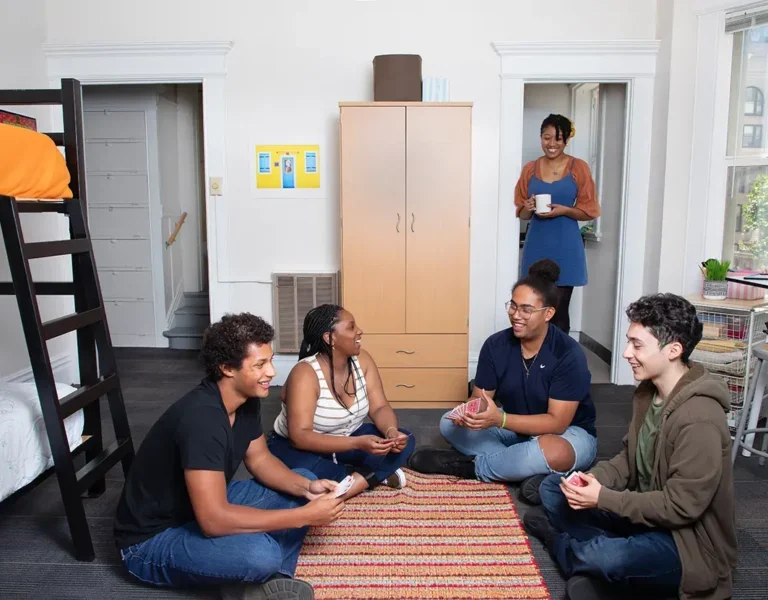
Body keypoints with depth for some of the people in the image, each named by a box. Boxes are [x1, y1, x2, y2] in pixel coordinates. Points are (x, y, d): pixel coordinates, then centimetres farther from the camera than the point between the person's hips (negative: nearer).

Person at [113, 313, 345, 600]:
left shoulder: (246, 399, -7)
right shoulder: (201, 418, -34)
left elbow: (260, 459, 7)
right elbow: (214, 520, -36)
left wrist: (307, 488, -13)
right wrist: (305, 516, -31)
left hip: (206, 506, 9)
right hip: (152, 539, -9)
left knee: (305, 482, 2)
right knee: (261, 553, -36)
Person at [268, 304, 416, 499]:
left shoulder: (362, 360, -9)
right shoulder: (305, 374, -28)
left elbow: (380, 408, -8)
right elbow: (300, 437, -35)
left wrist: (392, 431, -32)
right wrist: (357, 443, -44)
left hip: (346, 439, 6)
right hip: (297, 447, -5)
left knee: (404, 440, -13)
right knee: (305, 472, -39)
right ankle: (374, 475, -20)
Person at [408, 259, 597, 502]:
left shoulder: (569, 355, -24)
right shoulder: (495, 345, -11)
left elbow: (557, 422, -27)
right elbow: (479, 399, -7)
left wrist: (500, 419, -39)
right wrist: (470, 412, -33)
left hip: (570, 433, -5)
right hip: (515, 428, 5)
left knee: (552, 452, -41)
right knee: (449, 423, -11)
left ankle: (470, 465, -17)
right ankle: (531, 469, -20)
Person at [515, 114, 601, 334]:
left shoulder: (579, 168, 0)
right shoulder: (530, 169, 8)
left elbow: (590, 211, 1)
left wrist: (563, 210, -15)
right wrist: (528, 209, -10)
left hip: (565, 246, -2)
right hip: (537, 245, 2)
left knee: (559, 310, -4)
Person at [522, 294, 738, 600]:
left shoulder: (699, 419, -28)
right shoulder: (647, 391, 0)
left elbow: (681, 506, -27)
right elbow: (629, 458, 8)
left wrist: (603, 499, -24)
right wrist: (594, 480, -12)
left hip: (687, 540, -8)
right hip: (644, 510, 9)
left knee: (605, 558, -34)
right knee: (553, 488, 5)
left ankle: (558, 539, -1)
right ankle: (595, 567, -12)